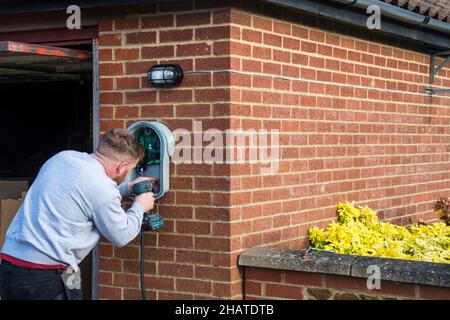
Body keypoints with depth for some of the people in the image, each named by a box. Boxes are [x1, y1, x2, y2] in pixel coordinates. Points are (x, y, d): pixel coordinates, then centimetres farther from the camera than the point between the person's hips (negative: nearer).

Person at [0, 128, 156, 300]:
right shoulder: (102, 187, -14)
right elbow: (121, 236, 1)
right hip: (47, 277, -7)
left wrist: (128, 187, 30)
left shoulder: (63, 157, 7)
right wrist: (140, 207, 18)